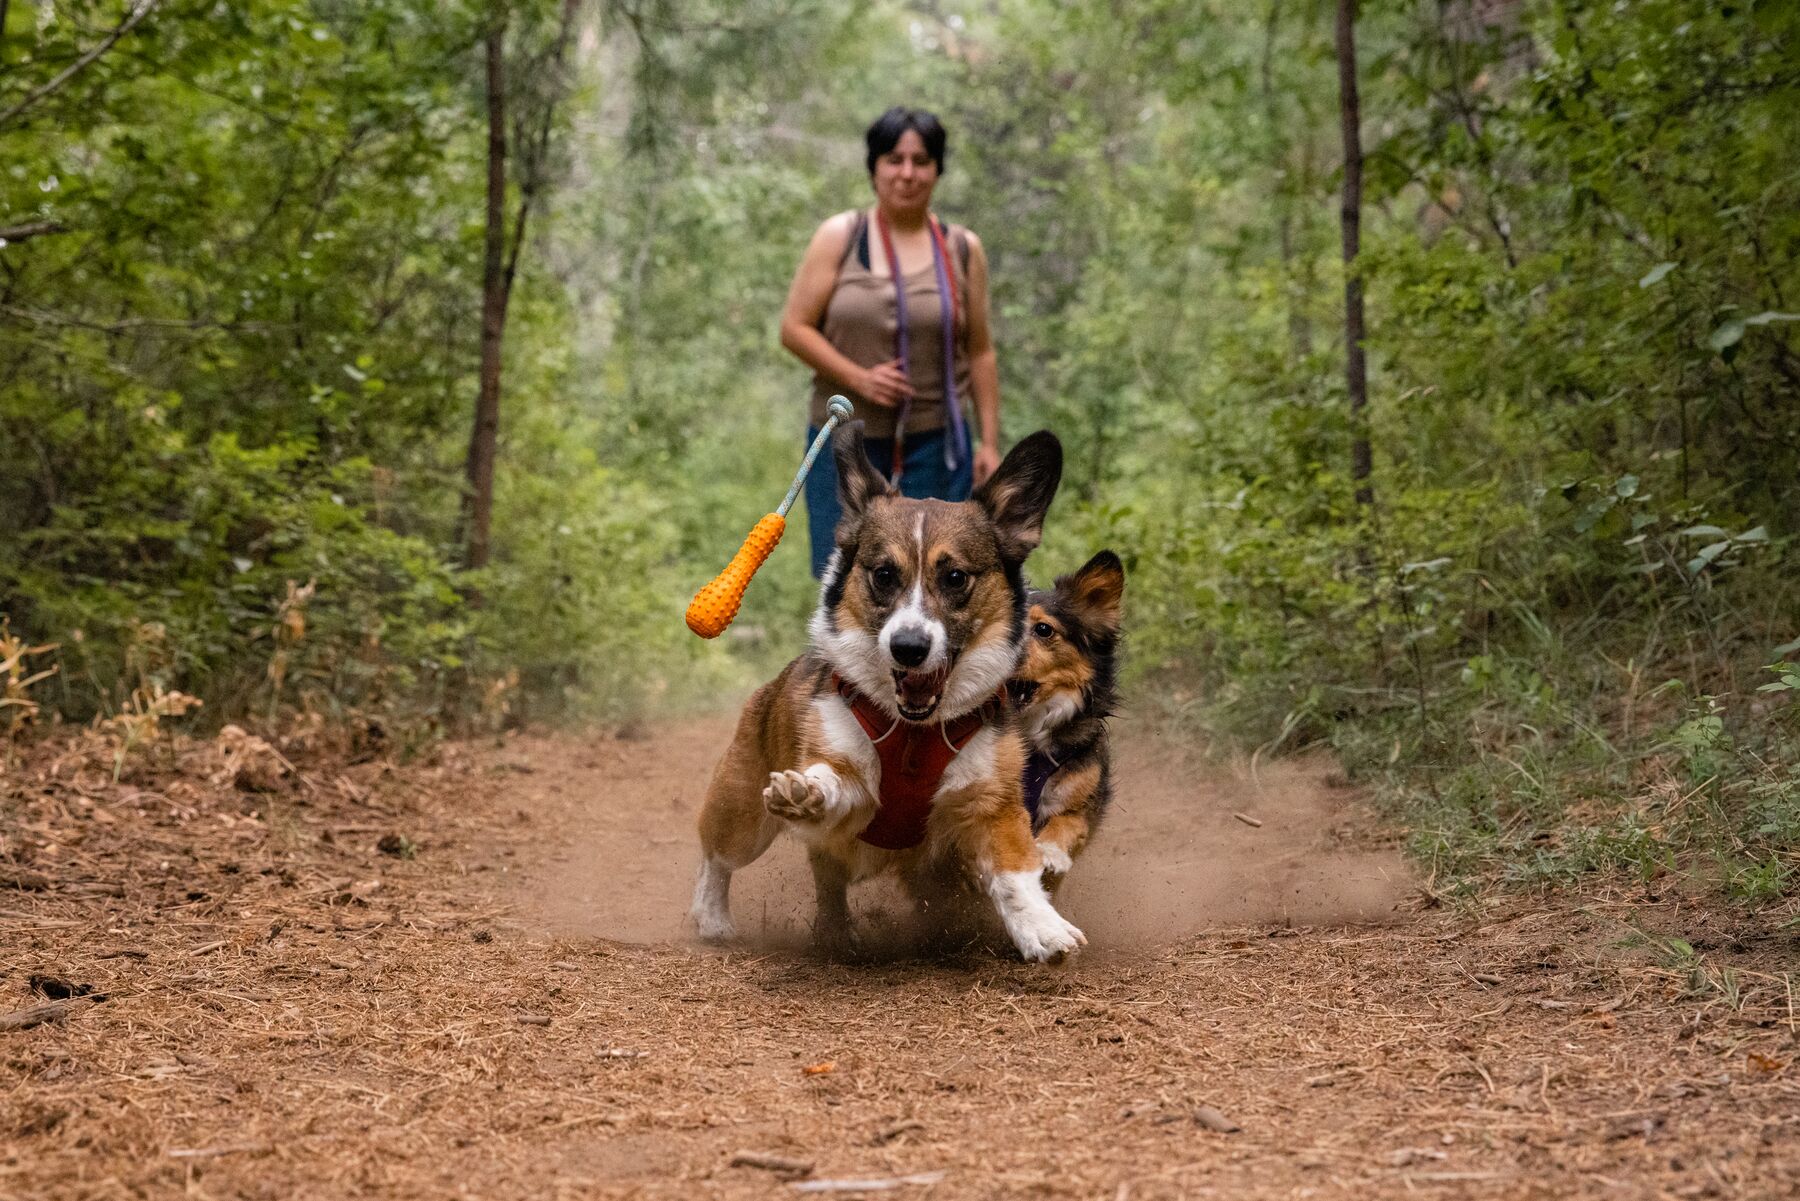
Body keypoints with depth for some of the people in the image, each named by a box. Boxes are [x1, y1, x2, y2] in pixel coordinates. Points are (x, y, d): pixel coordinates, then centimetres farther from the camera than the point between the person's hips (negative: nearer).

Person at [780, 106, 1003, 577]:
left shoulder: (963, 250, 6)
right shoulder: (839, 238, 2)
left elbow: (980, 353, 8)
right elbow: (794, 328, -2)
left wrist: (989, 442, 3)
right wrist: (859, 379, -15)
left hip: (933, 444, 1)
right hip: (846, 440, 0)